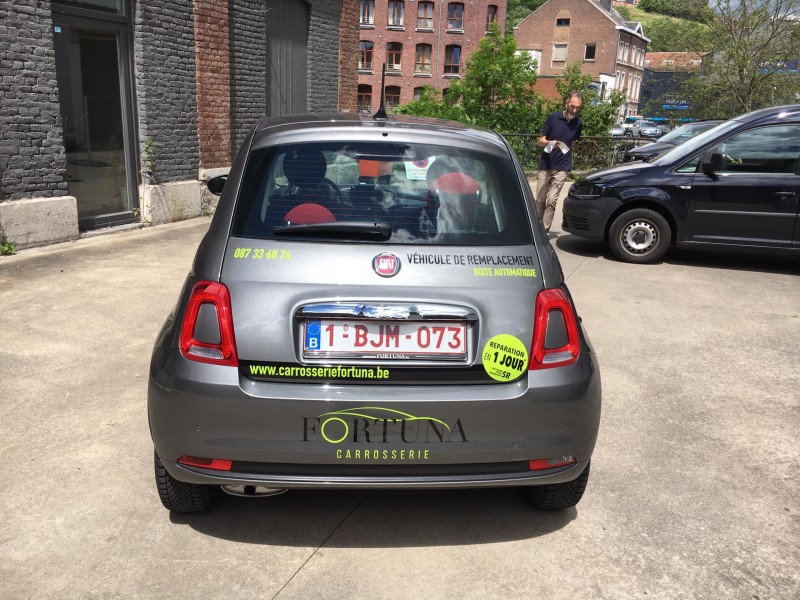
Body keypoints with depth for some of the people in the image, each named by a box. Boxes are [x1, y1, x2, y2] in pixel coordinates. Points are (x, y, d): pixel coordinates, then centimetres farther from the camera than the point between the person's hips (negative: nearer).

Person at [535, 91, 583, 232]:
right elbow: (540, 141, -4)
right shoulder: (553, 117, -7)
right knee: (540, 199, 6)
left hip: (562, 167, 0)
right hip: (545, 165, 0)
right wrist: (551, 143, -24)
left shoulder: (578, 123, 0)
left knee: (551, 200, -10)